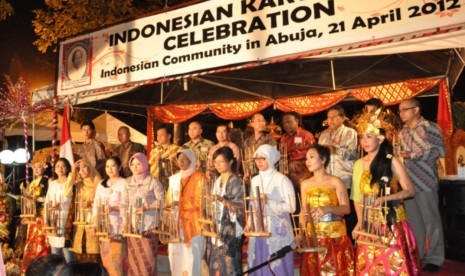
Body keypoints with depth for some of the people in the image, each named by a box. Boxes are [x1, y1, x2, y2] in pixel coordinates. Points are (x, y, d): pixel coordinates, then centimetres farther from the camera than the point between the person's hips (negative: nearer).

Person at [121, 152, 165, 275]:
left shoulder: (153, 181, -5)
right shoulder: (128, 182, 8)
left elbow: (162, 201, -6)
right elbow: (124, 203, 6)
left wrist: (146, 207, -17)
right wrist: (125, 222, -4)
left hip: (149, 225, -4)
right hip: (133, 225, 4)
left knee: (148, 258, -1)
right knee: (134, 258, 10)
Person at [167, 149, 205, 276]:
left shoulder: (199, 177, -2)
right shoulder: (174, 178, 15)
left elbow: (201, 200, -10)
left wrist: (181, 203, -16)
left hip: (192, 223, -5)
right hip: (176, 223, 5)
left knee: (191, 256, -6)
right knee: (175, 255, 5)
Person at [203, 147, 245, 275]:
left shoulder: (236, 182, -9)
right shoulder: (217, 181, 13)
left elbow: (240, 208, -16)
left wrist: (222, 200, -25)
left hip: (230, 232, -7)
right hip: (216, 231, 7)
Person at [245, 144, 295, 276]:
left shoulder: (282, 179, -8)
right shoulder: (255, 180, 10)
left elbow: (291, 207, -11)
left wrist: (269, 202, -20)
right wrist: (249, 224, 4)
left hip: (278, 231, -5)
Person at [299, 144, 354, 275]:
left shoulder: (335, 181, -4)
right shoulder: (305, 184, 6)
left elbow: (346, 208, -8)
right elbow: (304, 211, 9)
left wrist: (328, 209, -26)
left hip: (335, 236, -3)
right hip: (313, 236, 3)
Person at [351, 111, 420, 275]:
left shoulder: (391, 161, -7)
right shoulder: (358, 164, 4)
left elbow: (410, 191, -9)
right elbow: (357, 197, 8)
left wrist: (385, 198, -23)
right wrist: (359, 221, -2)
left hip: (392, 224, -3)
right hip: (369, 226, 4)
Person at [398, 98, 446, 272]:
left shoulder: (429, 127, -3)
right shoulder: (403, 132, 15)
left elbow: (439, 150, -11)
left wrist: (413, 155, -15)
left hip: (425, 181, -6)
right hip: (408, 183, 6)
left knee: (431, 221, 2)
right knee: (413, 221, 11)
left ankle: (434, 258, 14)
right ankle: (417, 256, 22)